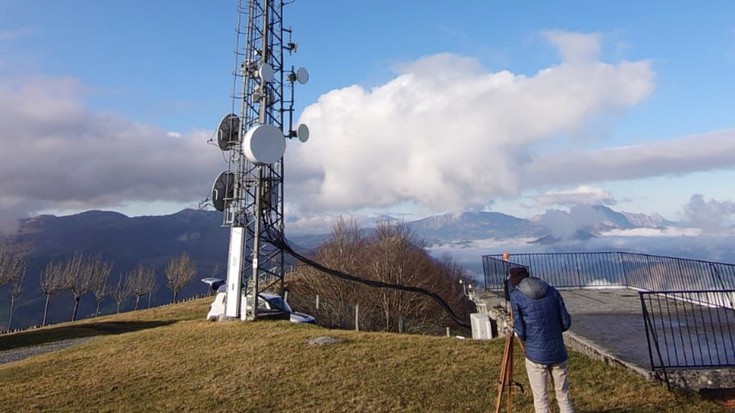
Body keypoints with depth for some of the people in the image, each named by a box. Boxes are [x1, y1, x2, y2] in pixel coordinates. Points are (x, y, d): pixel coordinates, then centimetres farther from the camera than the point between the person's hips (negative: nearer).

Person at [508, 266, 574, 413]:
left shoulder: (516, 296, -6)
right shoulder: (552, 291, 6)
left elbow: (520, 331, -8)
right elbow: (566, 322, 5)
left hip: (535, 353, -4)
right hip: (558, 351, 4)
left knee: (540, 399, 8)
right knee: (563, 396, 16)